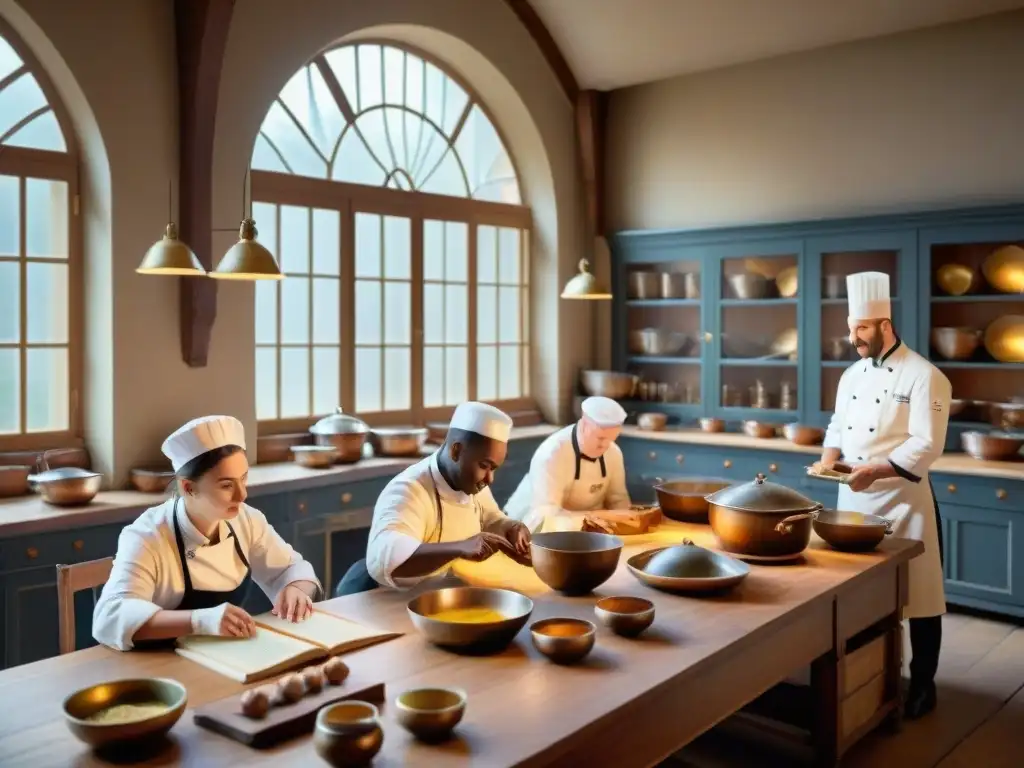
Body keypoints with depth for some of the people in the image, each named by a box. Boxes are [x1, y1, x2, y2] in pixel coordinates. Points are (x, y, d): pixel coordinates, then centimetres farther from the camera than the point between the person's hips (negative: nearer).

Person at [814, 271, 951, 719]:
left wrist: (876, 471, -26)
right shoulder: (852, 375, 10)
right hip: (853, 497, 7)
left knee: (917, 593, 3)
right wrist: (831, 456, -4)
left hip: (903, 498, -6)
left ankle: (923, 683, 19)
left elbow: (927, 445, -18)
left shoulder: (924, 377, -12)